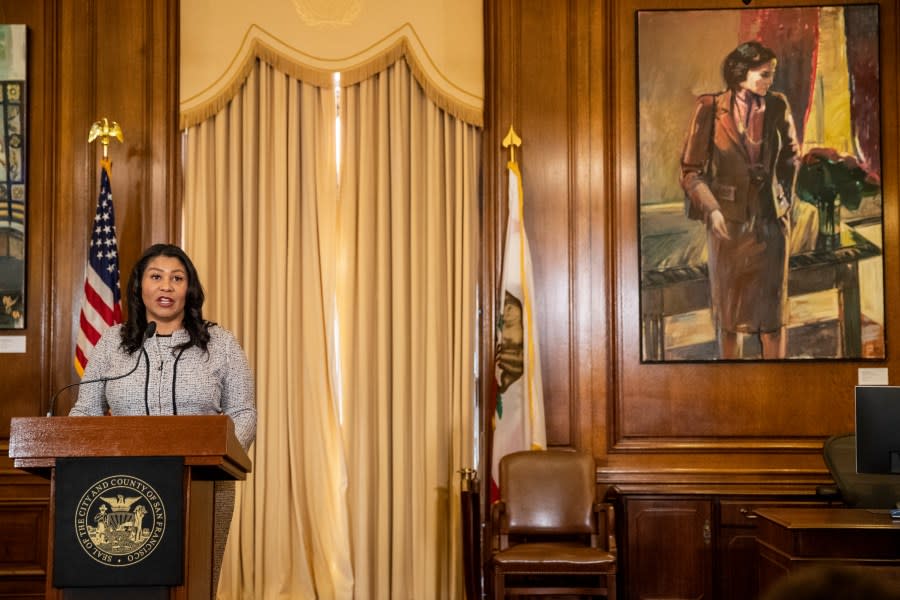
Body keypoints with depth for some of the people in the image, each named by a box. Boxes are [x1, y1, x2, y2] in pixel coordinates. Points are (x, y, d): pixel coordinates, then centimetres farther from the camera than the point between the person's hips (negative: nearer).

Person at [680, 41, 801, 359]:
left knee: (773, 307, 1)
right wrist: (711, 210, -12)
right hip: (728, 221, -2)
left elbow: (792, 155, 18)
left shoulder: (778, 106, 0)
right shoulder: (711, 109, -8)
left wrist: (784, 195, 8)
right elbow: (691, 169, -3)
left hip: (771, 218, 2)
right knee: (728, 309, 8)